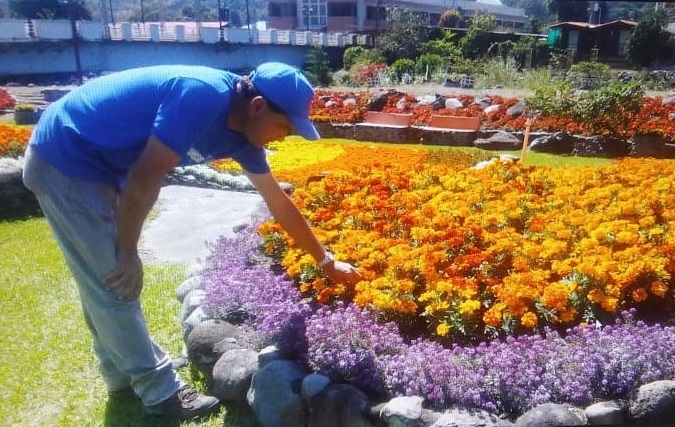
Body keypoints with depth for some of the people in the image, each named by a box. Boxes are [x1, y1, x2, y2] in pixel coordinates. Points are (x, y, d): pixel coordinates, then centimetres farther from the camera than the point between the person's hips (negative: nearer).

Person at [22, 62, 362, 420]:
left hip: (93, 163, 9)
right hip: (65, 159, -9)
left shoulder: (240, 133, 0)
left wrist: (326, 261, 14)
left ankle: (123, 373, 34)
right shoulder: (202, 96, -28)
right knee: (116, 283, -2)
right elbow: (145, 177, -28)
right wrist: (128, 252, -15)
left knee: (104, 282, 18)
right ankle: (160, 391, 11)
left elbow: (278, 202, 7)